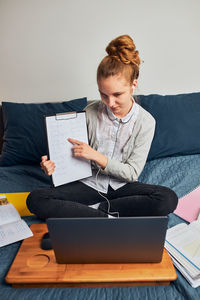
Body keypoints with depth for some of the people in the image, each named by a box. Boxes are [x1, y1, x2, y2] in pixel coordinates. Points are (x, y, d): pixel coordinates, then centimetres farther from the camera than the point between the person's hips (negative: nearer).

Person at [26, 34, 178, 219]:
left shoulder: (146, 121, -10)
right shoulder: (90, 113, -7)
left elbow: (132, 173, -10)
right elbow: (76, 155, 3)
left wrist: (96, 156, -22)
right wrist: (54, 165, -19)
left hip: (121, 186, 0)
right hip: (89, 183, 1)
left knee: (169, 199, -27)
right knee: (36, 200, -20)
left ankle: (94, 208, -18)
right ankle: (108, 217, -20)